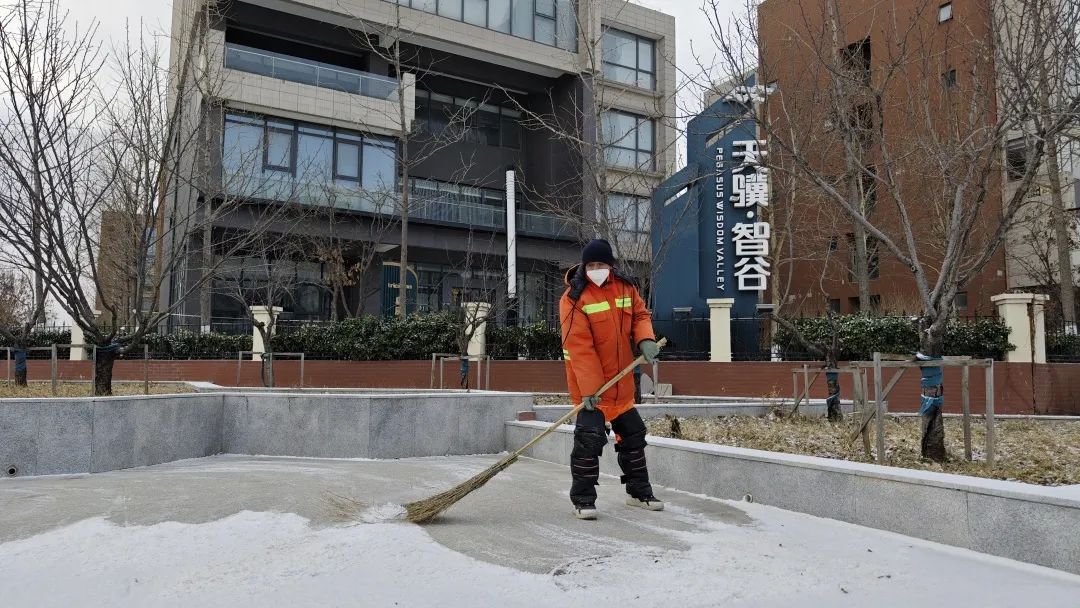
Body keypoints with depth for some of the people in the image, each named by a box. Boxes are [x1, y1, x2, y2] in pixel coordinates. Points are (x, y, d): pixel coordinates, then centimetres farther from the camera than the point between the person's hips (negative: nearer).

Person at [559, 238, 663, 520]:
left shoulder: (625, 287, 1)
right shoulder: (574, 298, -17)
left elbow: (640, 315, 12)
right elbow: (579, 347, -22)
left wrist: (645, 339, -11)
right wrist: (590, 388, -26)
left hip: (621, 381, 7)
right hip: (589, 384, -6)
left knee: (633, 434, 16)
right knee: (589, 439, -12)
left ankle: (639, 491, 32)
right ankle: (583, 499, 4)